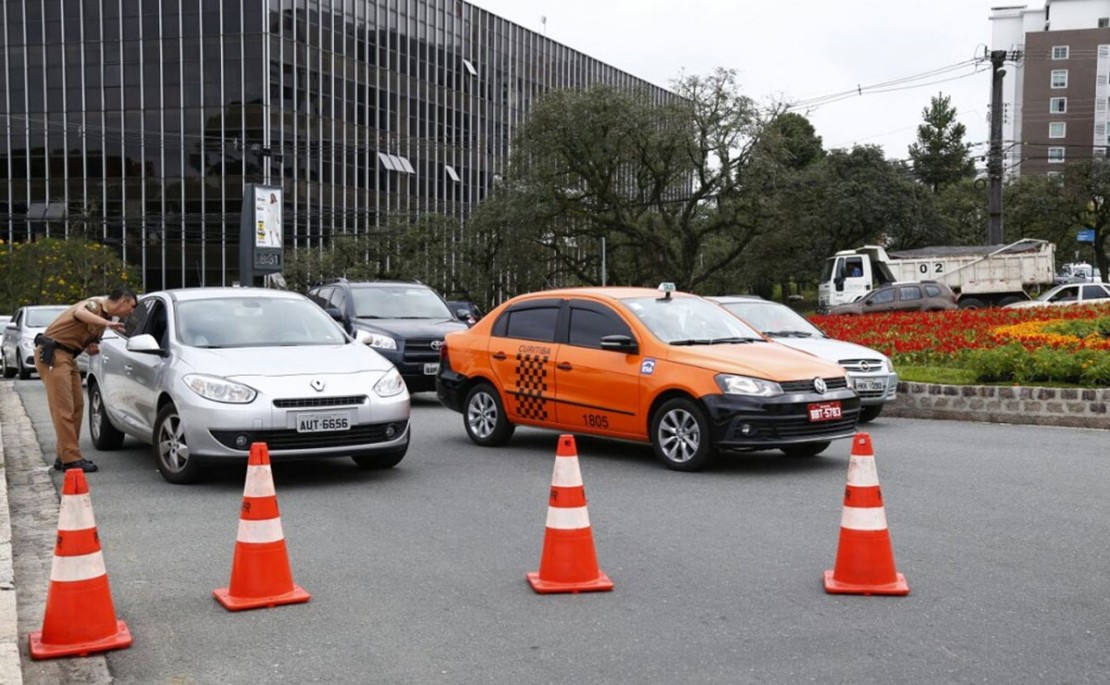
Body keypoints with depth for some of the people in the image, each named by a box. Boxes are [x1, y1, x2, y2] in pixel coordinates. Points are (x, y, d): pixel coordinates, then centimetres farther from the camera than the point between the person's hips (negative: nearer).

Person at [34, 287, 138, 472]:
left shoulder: (105, 315, 14)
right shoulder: (94, 305, -14)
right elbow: (79, 313, -39)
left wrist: (93, 347, 3)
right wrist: (107, 323, -49)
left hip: (67, 356, 10)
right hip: (52, 354, -10)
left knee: (77, 406, 10)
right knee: (63, 408, -11)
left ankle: (65, 456, 17)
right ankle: (71, 459, -11)